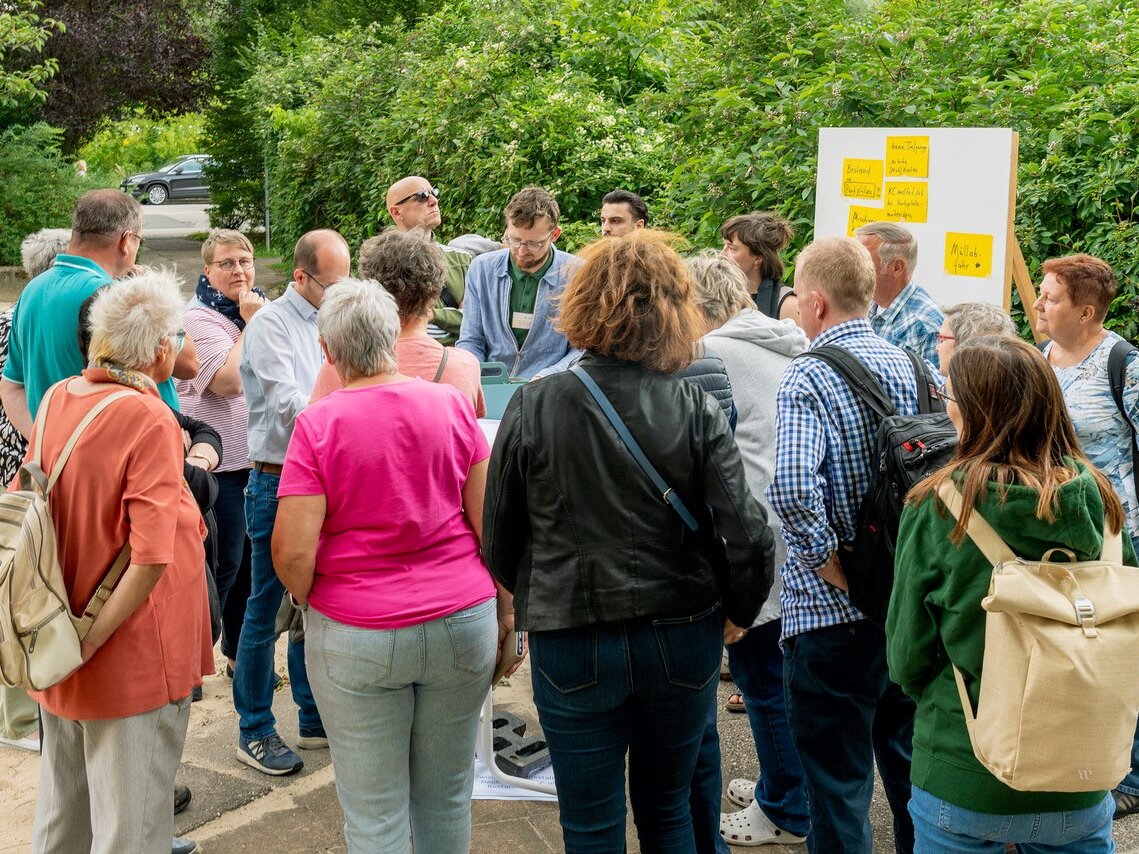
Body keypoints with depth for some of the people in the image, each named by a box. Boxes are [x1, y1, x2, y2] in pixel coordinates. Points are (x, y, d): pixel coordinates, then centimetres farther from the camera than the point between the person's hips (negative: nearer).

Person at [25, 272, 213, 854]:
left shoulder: (56, 399, -1)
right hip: (133, 659, -7)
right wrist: (91, 641, -20)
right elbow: (151, 557, -28)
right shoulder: (150, 422, -22)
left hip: (59, 663, 7)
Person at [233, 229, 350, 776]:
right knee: (266, 608, 1)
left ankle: (314, 718, 27)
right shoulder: (272, 324, -10)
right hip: (277, 484, -7)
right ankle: (254, 731, 12)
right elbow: (288, 402, -19)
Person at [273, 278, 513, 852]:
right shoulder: (450, 404, -3)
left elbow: (292, 552, -14)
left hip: (355, 637, -2)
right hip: (463, 622, 3)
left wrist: (314, 602, 7)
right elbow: (490, 522, 0)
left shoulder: (318, 424, -10)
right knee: (448, 797, 18)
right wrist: (506, 610, 12)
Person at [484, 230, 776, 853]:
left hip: (573, 644, -1)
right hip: (682, 638, 2)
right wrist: (737, 615, 6)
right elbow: (748, 536, -13)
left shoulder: (533, 407, -10)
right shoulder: (696, 411, -9)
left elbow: (498, 540, -3)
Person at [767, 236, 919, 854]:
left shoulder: (808, 378, -16)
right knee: (907, 757, 23)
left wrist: (825, 555, -18)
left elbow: (791, 486, -33)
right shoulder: (908, 365, 4)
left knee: (837, 780, 5)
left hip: (833, 608, -6)